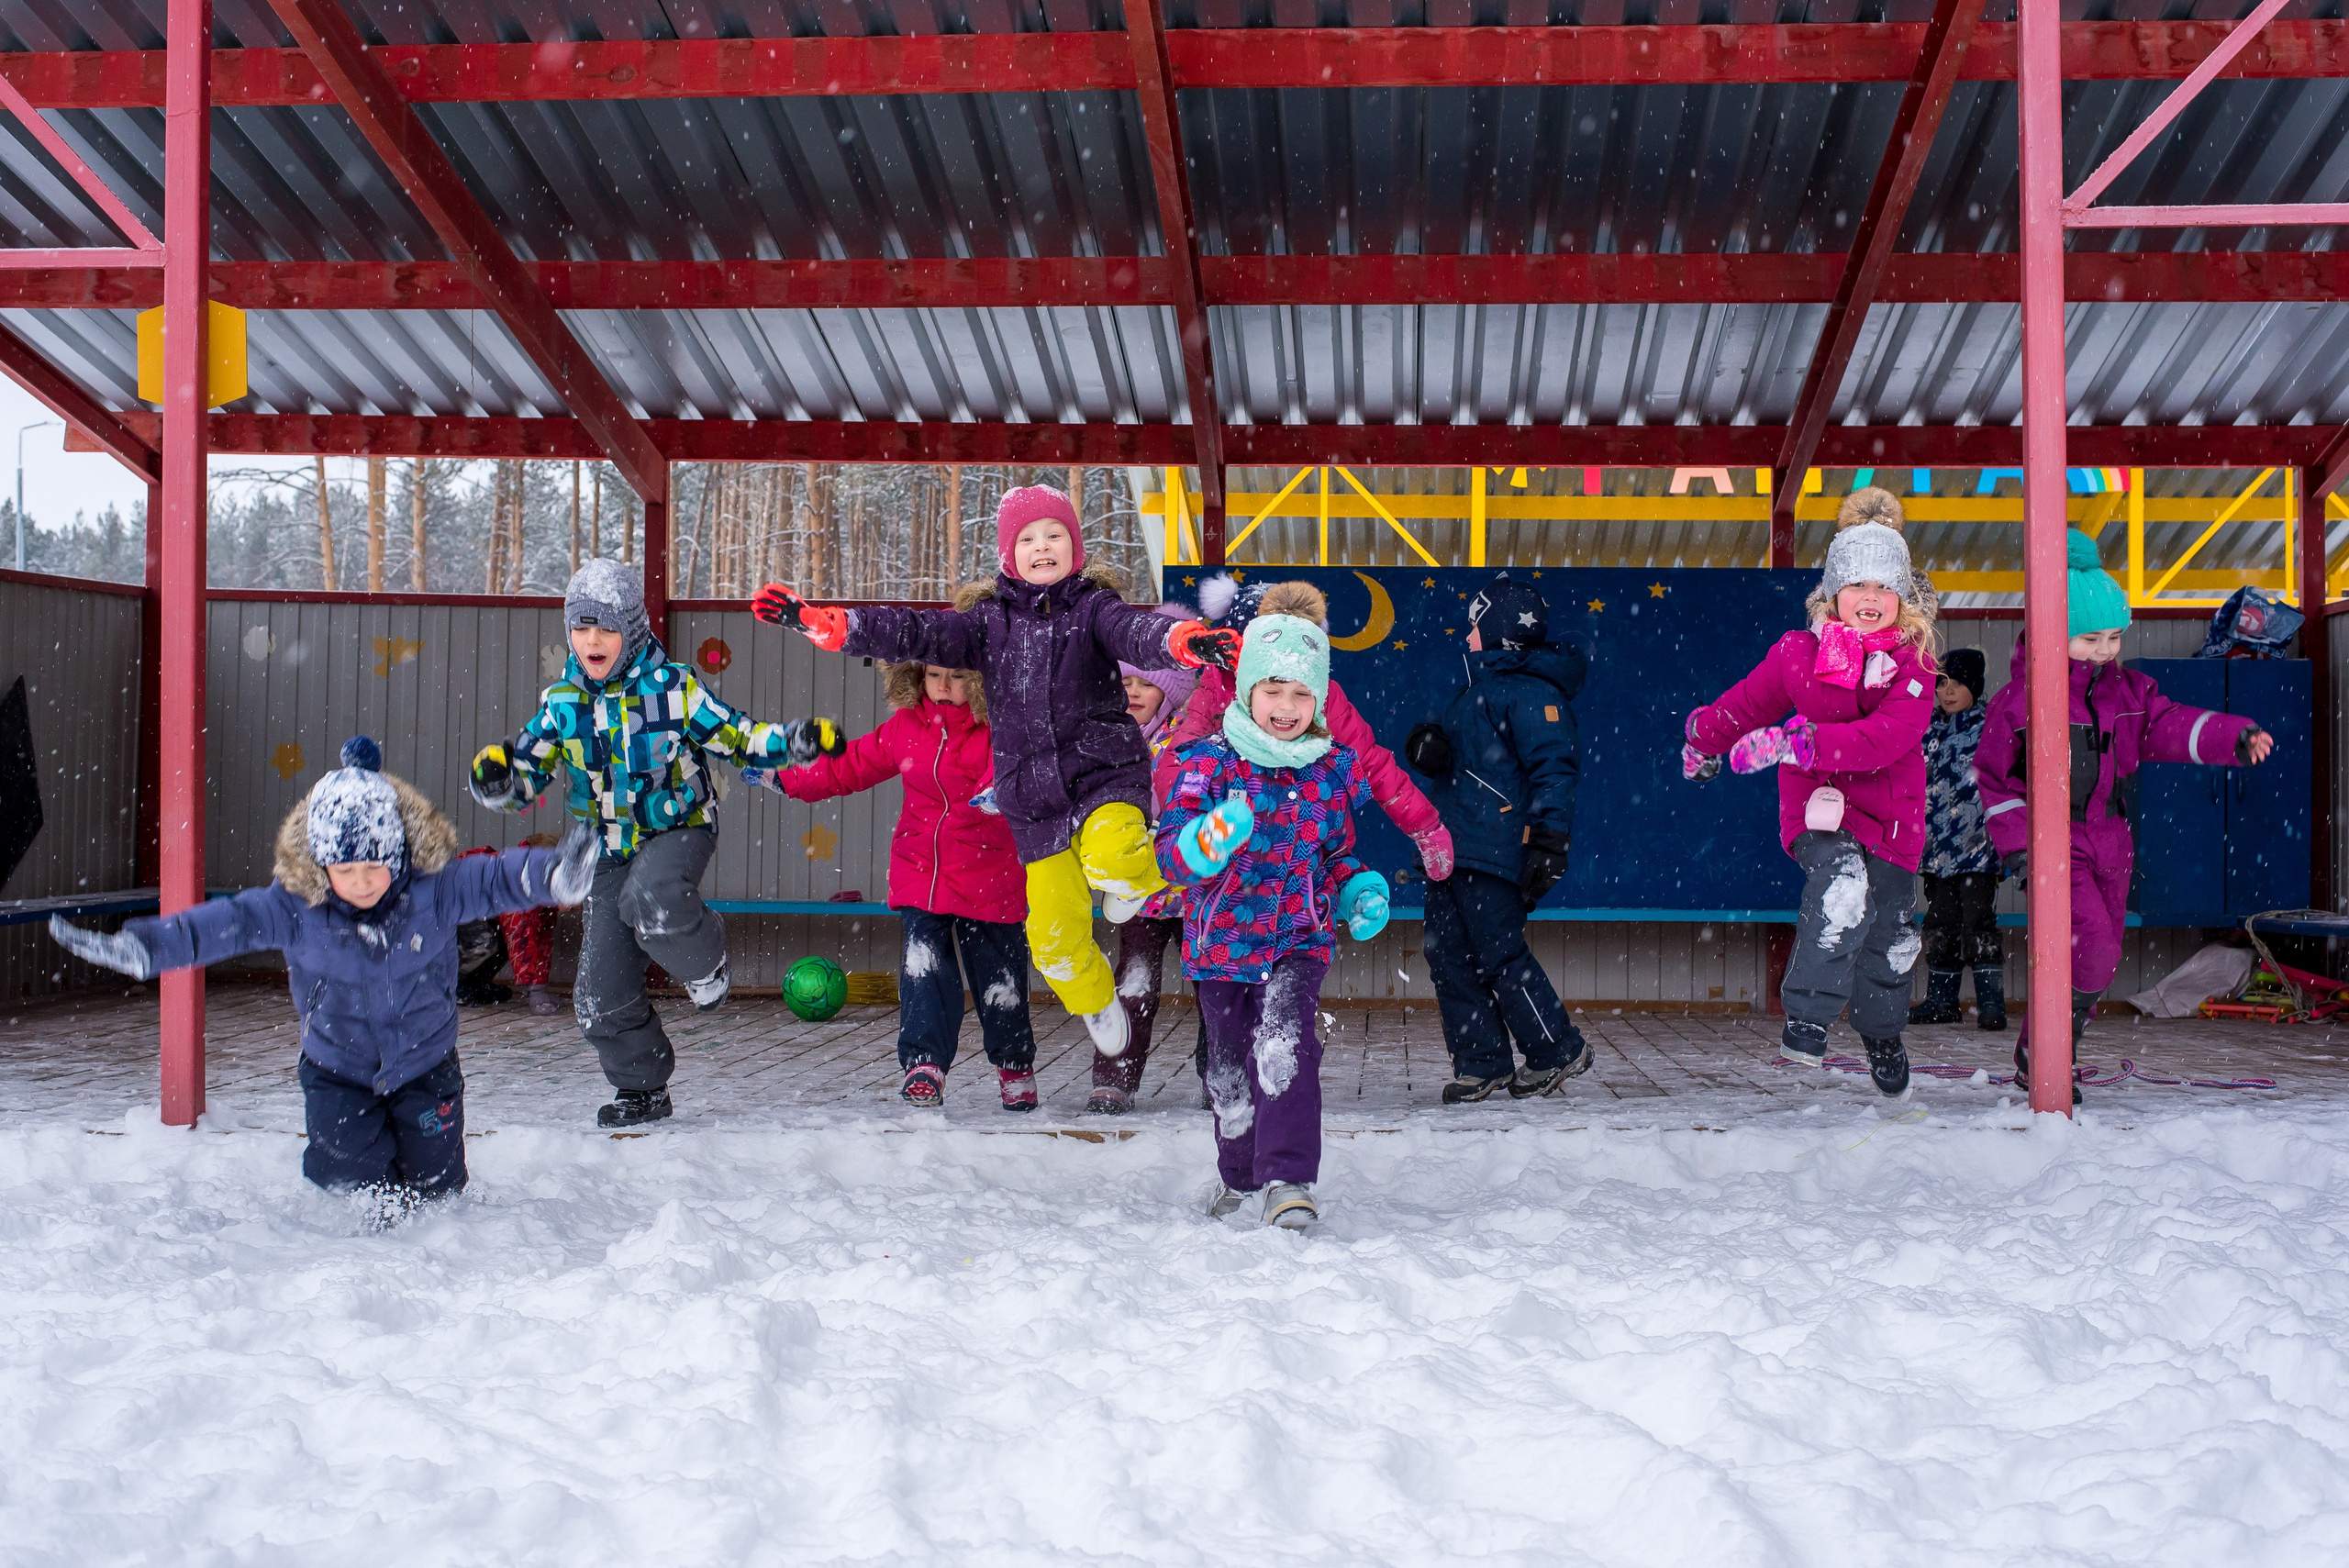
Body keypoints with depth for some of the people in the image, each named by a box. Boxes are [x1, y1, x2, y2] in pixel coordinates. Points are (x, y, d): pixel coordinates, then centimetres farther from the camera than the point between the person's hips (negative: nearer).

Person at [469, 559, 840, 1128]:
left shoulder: (672, 687, -11)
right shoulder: (561, 702, -1)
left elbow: (737, 738, -6)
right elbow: (525, 778, 2)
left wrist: (796, 741, -22)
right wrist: (497, 780, -21)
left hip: (678, 830, -4)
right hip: (613, 851, 4)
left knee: (650, 900, -40)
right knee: (601, 996, 2)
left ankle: (705, 960, -8)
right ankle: (642, 1089, 24)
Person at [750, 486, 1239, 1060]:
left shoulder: (1093, 608, 0)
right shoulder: (991, 621, 8)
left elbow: (1133, 630, -21)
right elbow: (917, 634, -1)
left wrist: (1184, 638, -46)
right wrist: (819, 621, -13)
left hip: (1106, 774, -3)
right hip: (1034, 802, 3)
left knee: (1109, 860, -35)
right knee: (1054, 935, 5)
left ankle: (1140, 882, 3)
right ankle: (1095, 999, 38)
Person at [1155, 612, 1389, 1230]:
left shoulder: (1332, 771, 3)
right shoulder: (1209, 763, -7)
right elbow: (1171, 855, -15)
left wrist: (1362, 892, -3)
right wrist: (1211, 838, -35)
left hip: (1299, 940, 0)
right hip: (1221, 941, 0)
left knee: (1283, 1047, -23)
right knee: (1228, 1068, 12)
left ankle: (1290, 1180, -24)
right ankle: (1238, 1175, 35)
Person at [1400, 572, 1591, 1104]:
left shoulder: (1533, 692, -9)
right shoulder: (1482, 687, 23)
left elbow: (1555, 767, -17)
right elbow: (1455, 752, 30)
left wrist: (1549, 840, -26)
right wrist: (1427, 744, 6)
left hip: (1491, 854, -10)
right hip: (1451, 848, 10)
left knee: (1500, 957, -8)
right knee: (1449, 957, 7)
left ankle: (1557, 1050, 8)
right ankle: (1482, 1064, 13)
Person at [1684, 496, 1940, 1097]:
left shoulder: (1912, 664, -8)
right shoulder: (1797, 654, -8)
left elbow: (1887, 737, -25)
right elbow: (1743, 705, 10)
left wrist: (1796, 742, -33)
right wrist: (1704, 742, 25)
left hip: (1892, 813, 3)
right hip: (1819, 807, -2)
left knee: (1889, 937, 16)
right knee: (1844, 884, -34)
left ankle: (1882, 1033, 44)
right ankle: (1808, 1017, -29)